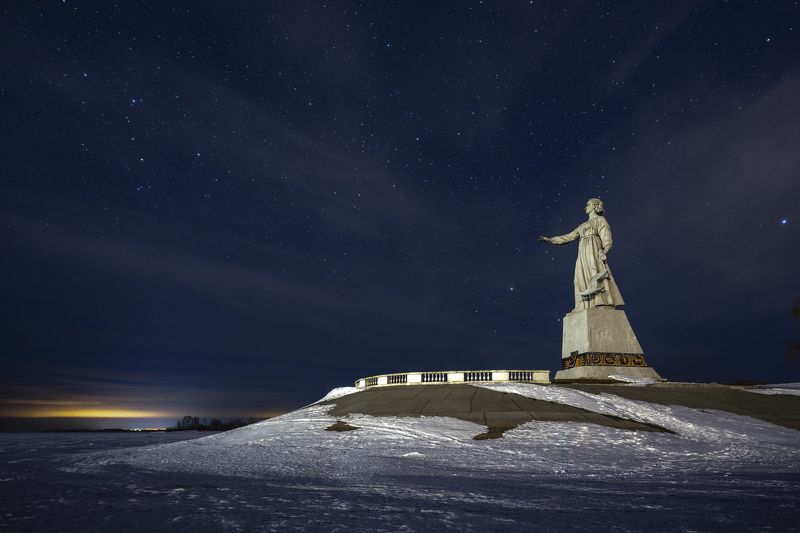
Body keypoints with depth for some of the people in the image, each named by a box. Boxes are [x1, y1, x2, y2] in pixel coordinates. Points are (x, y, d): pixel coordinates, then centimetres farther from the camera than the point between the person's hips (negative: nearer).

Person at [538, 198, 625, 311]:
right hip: (583, 254, 7)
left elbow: (606, 237, -3)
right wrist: (550, 239, 23)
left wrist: (605, 250, -21)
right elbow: (568, 237, 29)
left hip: (593, 250, -6)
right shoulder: (583, 225, 30)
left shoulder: (600, 219, 11)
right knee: (583, 280, -8)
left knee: (594, 276, -24)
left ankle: (602, 307, -33)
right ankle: (586, 310, -17)